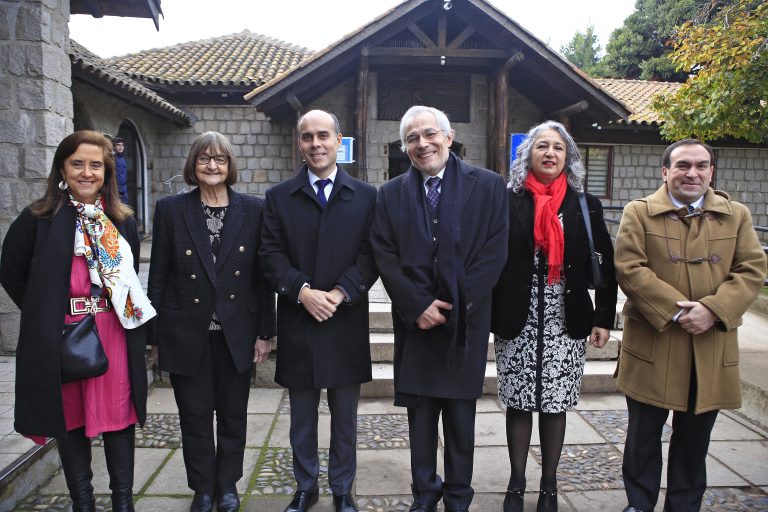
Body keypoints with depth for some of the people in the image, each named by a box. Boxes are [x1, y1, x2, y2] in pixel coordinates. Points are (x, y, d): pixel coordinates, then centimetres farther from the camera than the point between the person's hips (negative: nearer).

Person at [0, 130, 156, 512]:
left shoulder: (123, 221, 6)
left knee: (118, 416, 7)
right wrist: (46, 315, 2)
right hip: (61, 339, -1)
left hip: (114, 336, 2)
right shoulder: (38, 219, -2)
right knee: (70, 419, 11)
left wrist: (131, 318, 3)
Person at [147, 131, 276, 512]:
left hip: (237, 333, 1)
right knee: (195, 417, 11)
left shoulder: (253, 209, -1)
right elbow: (158, 276, 1)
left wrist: (265, 332, 0)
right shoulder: (170, 209, -1)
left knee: (233, 414, 13)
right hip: (188, 333, 0)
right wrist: (156, 337, 0)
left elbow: (262, 275, 0)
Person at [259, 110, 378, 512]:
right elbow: (272, 256, -2)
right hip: (297, 324, 1)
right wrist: (303, 291, -16)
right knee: (302, 417, 14)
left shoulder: (366, 196, 4)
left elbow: (370, 256, -3)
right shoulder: (278, 197, 6)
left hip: (346, 323, 0)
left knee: (345, 417, 12)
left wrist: (339, 293, -16)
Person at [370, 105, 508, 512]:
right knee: (420, 415, 11)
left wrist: (455, 304, -11)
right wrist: (418, 306, -10)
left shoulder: (488, 186, 0)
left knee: (461, 415, 10)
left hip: (466, 321, -1)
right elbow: (385, 258, 0)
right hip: (415, 322, 2)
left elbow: (494, 253, -5)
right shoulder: (390, 194, 6)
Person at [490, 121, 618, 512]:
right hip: (517, 323, -1)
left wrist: (604, 318, 2)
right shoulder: (508, 201, -1)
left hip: (566, 324, 1)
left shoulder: (585, 205, 5)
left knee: (555, 406, 10)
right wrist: (488, 316, -8)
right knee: (518, 404, 8)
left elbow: (606, 265, 6)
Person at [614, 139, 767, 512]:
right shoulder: (639, 212, 0)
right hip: (653, 343, -2)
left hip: (711, 347, 3)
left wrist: (713, 310, -14)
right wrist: (674, 311, -17)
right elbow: (629, 268, -10)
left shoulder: (736, 215, 10)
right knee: (644, 434, 9)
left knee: (695, 437, 14)